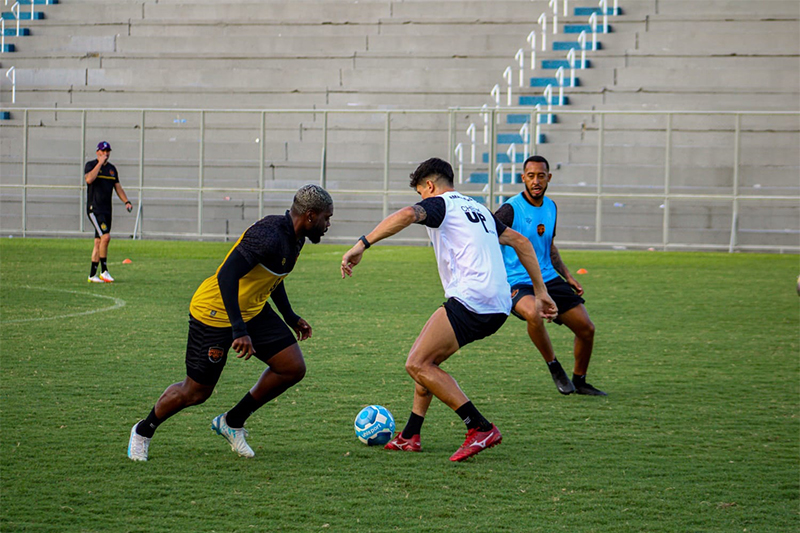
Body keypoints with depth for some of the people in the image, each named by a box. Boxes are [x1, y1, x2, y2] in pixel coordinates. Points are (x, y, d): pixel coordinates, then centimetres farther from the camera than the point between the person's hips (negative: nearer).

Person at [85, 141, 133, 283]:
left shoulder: (112, 169, 16)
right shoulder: (90, 165, -3)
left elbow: (118, 187, 19)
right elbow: (89, 179, -22)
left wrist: (126, 201, 4)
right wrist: (100, 163, -18)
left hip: (107, 210, 7)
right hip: (94, 208, -7)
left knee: (99, 242, 8)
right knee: (105, 237, -20)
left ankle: (92, 275, 12)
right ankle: (104, 271, -14)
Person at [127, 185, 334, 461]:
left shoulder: (294, 237, 1)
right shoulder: (268, 235, -30)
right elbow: (226, 276, -36)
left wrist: (291, 318, 22)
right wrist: (239, 330, -39)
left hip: (254, 310, 9)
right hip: (214, 314, -9)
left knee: (293, 368, -1)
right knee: (196, 392, 1)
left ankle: (232, 422, 15)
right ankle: (143, 431, 28)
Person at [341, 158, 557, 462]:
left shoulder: (439, 203, 3)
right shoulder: (478, 209, 28)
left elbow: (407, 215, -19)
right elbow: (521, 242, 30)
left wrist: (361, 245, -21)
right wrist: (541, 292, 30)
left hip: (470, 298, -9)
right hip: (498, 307, 9)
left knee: (417, 364, -7)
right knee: (426, 357, 20)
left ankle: (481, 428, -13)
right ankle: (410, 436, 19)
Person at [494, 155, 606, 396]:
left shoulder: (551, 207, 10)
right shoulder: (510, 210, -13)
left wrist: (567, 276, 18)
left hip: (548, 278, 7)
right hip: (518, 283, -7)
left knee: (587, 329, 2)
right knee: (533, 313, -39)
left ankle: (579, 381, 25)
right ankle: (554, 367, -16)